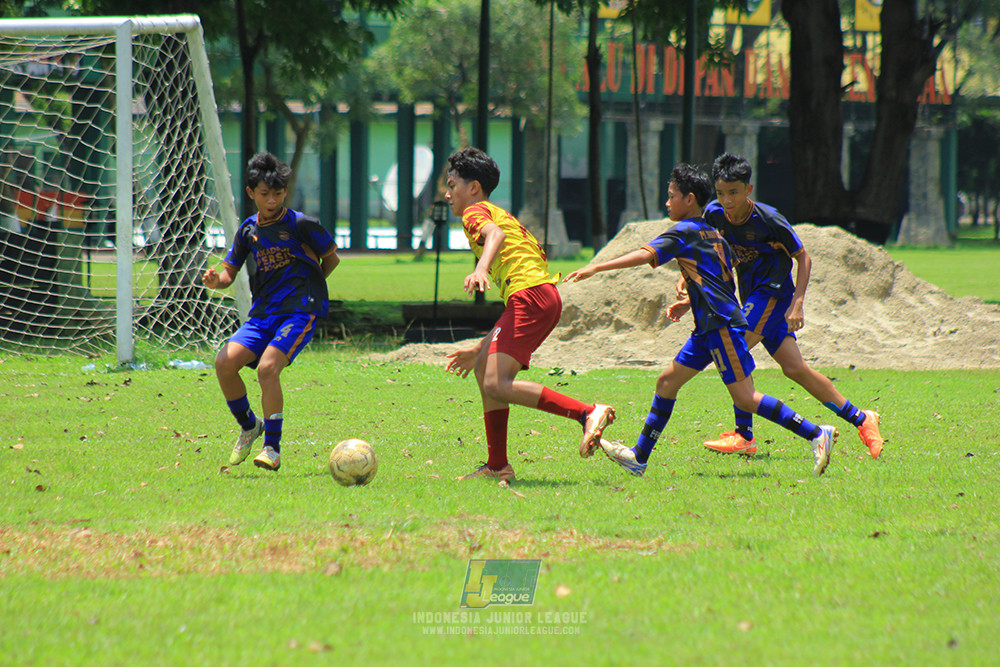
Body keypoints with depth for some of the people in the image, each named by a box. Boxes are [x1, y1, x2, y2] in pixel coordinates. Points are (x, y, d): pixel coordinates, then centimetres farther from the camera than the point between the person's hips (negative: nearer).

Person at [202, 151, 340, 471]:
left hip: (300, 312, -5)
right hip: (263, 313, 5)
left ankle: (273, 448, -15)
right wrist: (216, 280, -7)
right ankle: (248, 426, 12)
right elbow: (230, 271, 15)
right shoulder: (248, 230, 10)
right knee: (225, 362, -14)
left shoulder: (301, 225, -4)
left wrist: (306, 285, 8)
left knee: (267, 368, -26)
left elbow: (331, 257, 9)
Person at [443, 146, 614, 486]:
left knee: (497, 384, -17)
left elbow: (495, 234, -19)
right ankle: (497, 466, 14)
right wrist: (480, 349, 37)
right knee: (484, 369, 16)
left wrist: (481, 268, -40)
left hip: (529, 295, -10)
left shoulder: (475, 212, 7)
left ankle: (588, 413, -25)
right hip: (547, 296, 10)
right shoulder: (501, 215, 34)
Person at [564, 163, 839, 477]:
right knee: (667, 381, 10)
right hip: (709, 326, 10)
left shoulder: (684, 232, -9)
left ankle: (816, 434, -8)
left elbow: (646, 255, -20)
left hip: (722, 325, -10)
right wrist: (689, 303, 23)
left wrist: (595, 268, -22)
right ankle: (639, 457, 13)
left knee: (745, 398, -10)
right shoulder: (713, 234, 18)